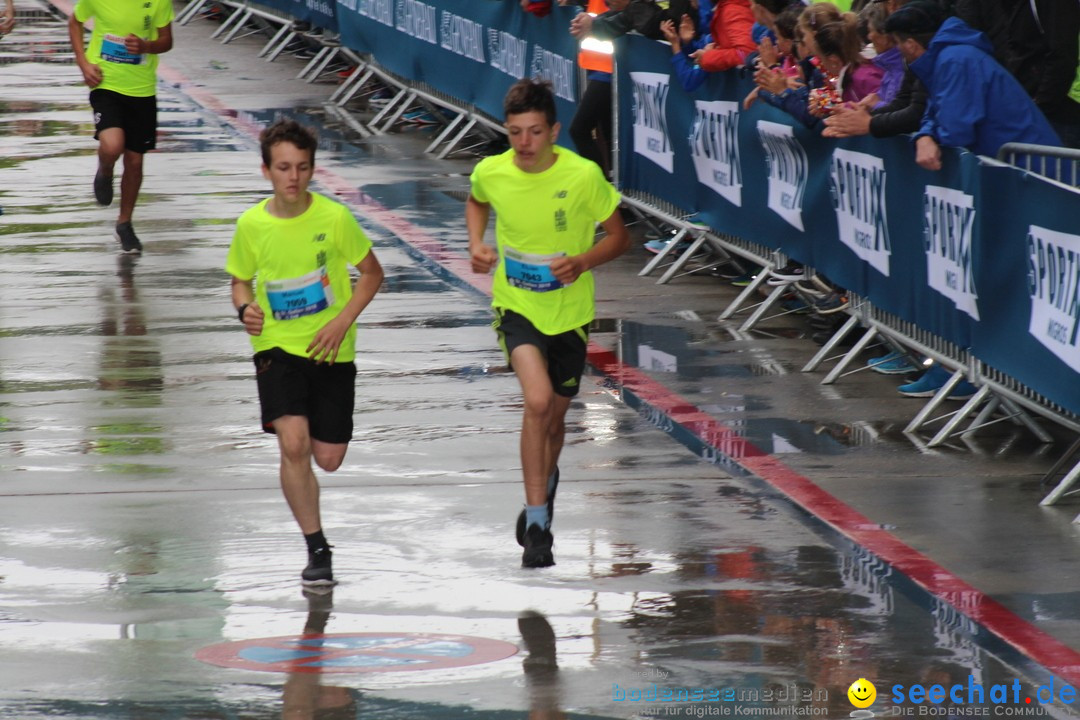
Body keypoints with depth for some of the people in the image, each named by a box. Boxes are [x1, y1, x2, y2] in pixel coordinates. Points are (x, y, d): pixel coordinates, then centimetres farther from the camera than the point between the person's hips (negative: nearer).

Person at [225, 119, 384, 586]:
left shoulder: (334, 218, -10)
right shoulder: (252, 225, -5)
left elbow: (372, 273, 2)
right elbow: (240, 281, 12)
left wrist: (342, 321, -11)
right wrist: (246, 309, -11)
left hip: (331, 350, 0)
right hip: (277, 347, 0)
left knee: (328, 459, 4)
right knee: (293, 444, -21)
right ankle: (317, 549, -8)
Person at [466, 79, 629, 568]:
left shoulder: (583, 175, -17)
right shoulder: (491, 173, -11)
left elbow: (619, 236, -5)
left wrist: (583, 261, -23)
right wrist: (477, 244, -3)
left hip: (568, 311, 1)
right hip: (516, 306, -1)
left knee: (553, 418, 15)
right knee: (538, 400, -24)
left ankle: (545, 483, 50)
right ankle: (537, 520, -18)